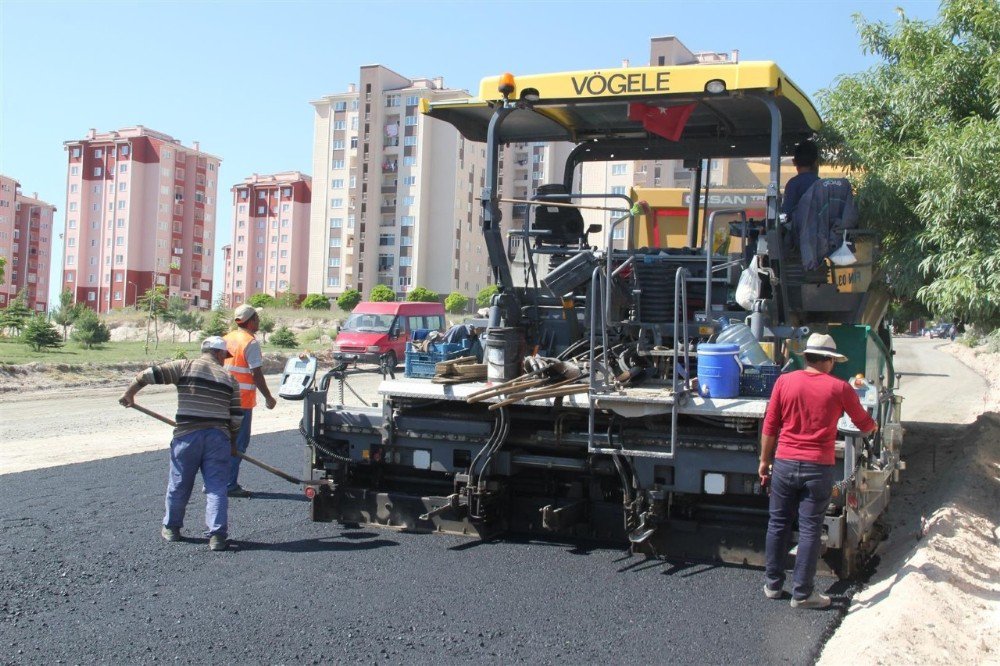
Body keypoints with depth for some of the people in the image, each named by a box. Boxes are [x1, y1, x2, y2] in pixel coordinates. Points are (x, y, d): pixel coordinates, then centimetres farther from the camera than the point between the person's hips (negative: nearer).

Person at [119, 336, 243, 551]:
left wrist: (129, 394, 12)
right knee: (216, 488, 4)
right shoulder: (229, 378, 9)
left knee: (179, 485, 16)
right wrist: (232, 444, 22)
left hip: (187, 435, 0)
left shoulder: (185, 367, 3)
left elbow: (150, 374, -3)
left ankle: (171, 528, 31)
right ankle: (217, 535, -3)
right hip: (218, 437, 0)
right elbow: (236, 417, 8)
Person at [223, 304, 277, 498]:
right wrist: (268, 398, -6)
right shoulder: (251, 343, -12)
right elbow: (257, 374, -15)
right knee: (238, 443, -2)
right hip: (242, 400, -8)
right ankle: (230, 486, -2)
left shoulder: (227, 339, 11)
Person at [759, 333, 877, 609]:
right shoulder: (839, 388, -3)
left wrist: (765, 460, 13)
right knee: (810, 529, 4)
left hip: (785, 464, 2)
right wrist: (873, 427, 35)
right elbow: (864, 425, 11)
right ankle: (802, 593, 9)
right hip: (818, 468, -2)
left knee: (778, 524, 13)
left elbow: (769, 427, 2)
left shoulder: (785, 381, -1)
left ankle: (772, 584, 22)